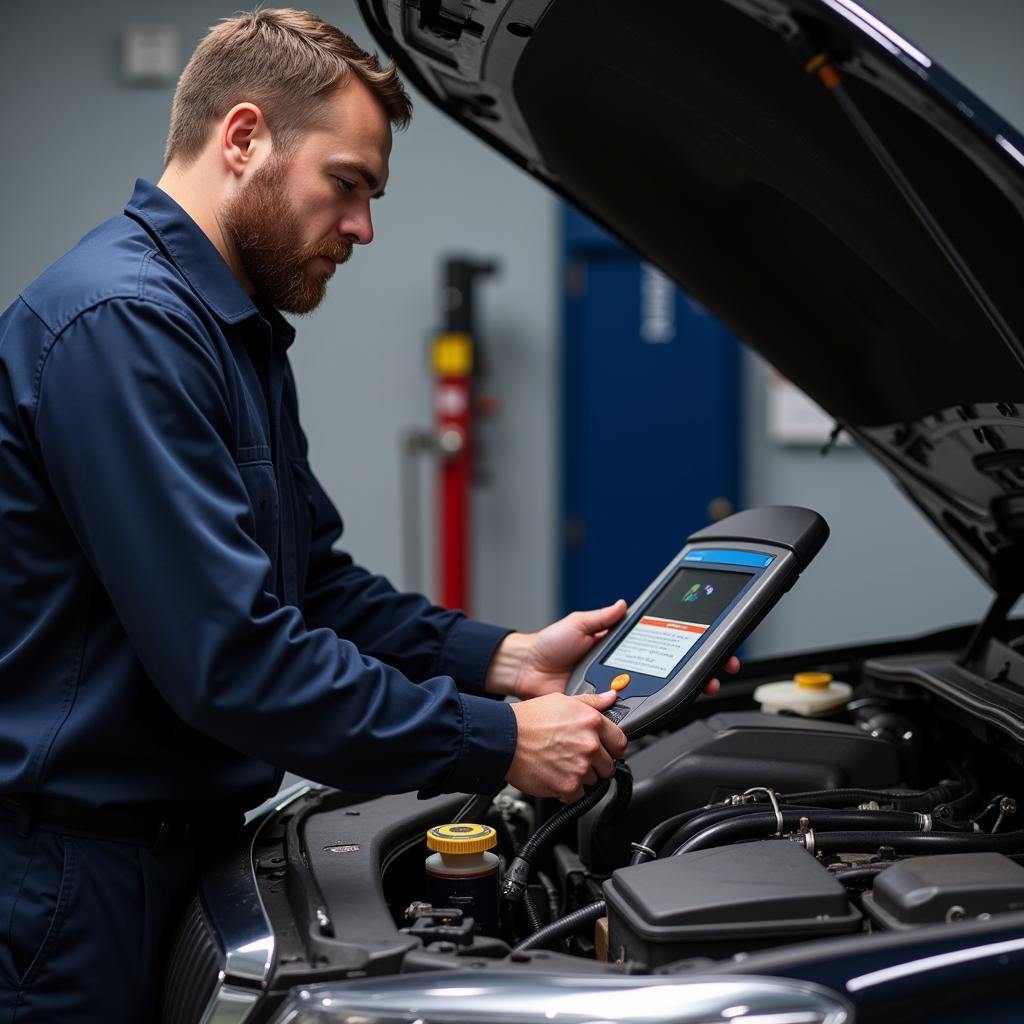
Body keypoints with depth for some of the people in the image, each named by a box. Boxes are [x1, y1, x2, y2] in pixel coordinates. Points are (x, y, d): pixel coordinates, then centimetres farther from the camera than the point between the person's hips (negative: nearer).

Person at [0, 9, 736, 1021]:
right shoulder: (122, 325, -21)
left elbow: (315, 585, 15)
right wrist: (497, 744, -20)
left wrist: (504, 657, 2)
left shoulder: (239, 332, 13)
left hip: (173, 841, 10)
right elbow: (230, 657, -26)